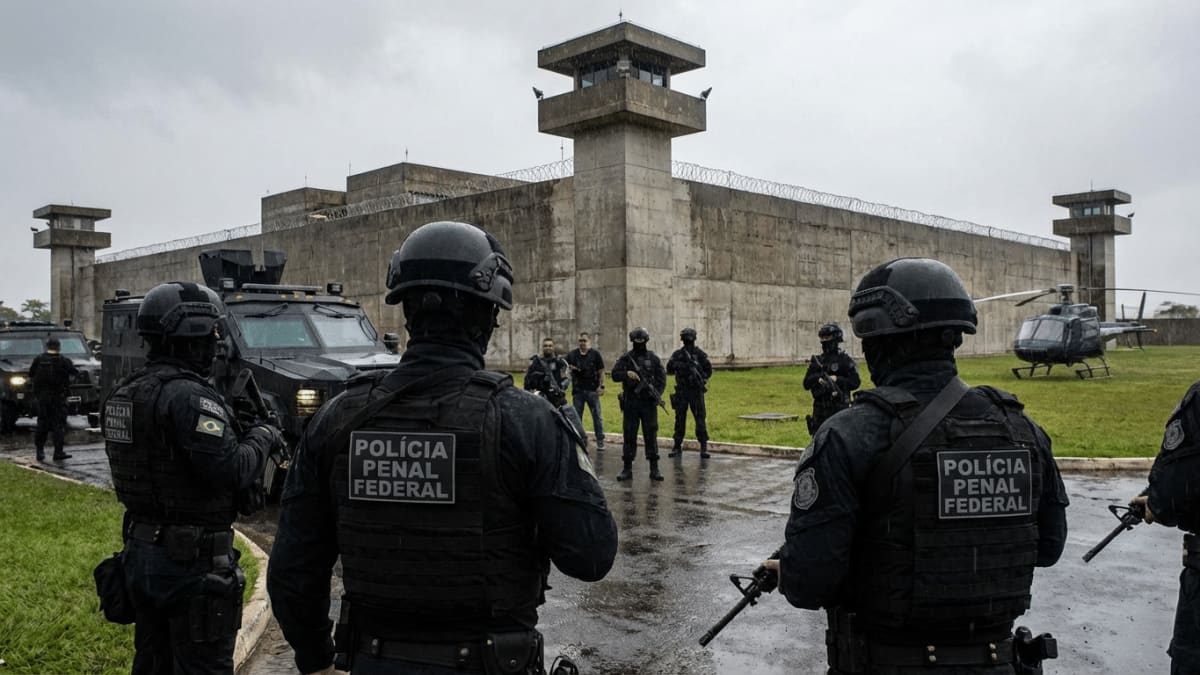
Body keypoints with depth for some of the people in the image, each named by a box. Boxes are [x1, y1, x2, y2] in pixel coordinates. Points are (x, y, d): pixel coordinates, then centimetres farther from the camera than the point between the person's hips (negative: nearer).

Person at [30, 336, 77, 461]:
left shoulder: (38, 360, -2)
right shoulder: (64, 361, -10)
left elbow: (31, 375, 5)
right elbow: (74, 373, -3)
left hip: (41, 397, 3)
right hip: (58, 397, -3)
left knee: (42, 423, 13)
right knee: (59, 424, 0)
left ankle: (40, 451, 14)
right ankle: (58, 452, -6)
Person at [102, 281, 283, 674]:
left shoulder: (123, 394, 9)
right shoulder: (188, 396, -21)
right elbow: (229, 470, -27)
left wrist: (233, 426, 8)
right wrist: (261, 438, -8)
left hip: (140, 553, 9)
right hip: (193, 561, -9)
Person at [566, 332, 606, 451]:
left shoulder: (595, 354, 3)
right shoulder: (572, 354, 9)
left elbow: (601, 371, 2)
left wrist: (601, 386, -7)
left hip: (592, 390, -2)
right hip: (577, 390, 2)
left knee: (597, 416, 0)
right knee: (576, 416, 7)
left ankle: (600, 442, 6)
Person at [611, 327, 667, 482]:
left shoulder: (653, 358, 4)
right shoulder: (625, 358, 4)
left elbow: (662, 378, 3)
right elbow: (614, 374, -2)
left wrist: (657, 393, -12)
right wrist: (627, 374, -22)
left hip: (649, 402, 0)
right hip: (630, 403, 0)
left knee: (651, 435, 0)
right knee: (629, 435, 4)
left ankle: (654, 469, 6)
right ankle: (627, 468, 10)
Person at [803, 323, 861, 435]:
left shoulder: (844, 359, -2)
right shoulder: (816, 360, 10)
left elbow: (855, 382, -7)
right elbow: (806, 384, 6)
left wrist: (837, 379, -18)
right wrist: (818, 379, -14)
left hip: (839, 409, -5)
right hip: (820, 409, 5)